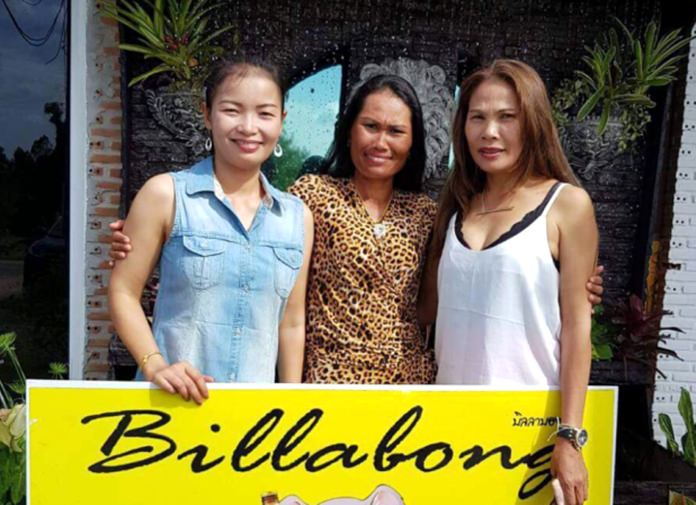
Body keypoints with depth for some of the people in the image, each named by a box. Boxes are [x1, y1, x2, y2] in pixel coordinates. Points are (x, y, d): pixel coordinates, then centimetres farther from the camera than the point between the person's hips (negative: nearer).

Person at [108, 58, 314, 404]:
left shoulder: (298, 217, 4)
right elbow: (123, 292, -4)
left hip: (256, 403, 3)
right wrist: (154, 365, -17)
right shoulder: (166, 194, -6)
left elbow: (292, 324, 8)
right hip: (172, 401, -2)